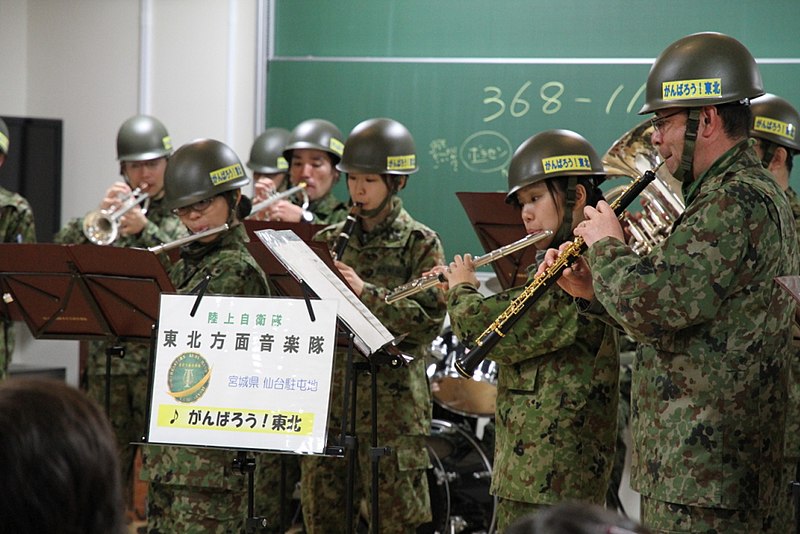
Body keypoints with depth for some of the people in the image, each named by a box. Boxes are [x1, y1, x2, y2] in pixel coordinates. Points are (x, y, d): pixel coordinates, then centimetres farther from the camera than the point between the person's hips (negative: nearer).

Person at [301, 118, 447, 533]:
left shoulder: (420, 244, -1)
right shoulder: (329, 241, 13)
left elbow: (429, 321, -12)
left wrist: (366, 293, -21)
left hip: (391, 402, -5)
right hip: (328, 393, 5)